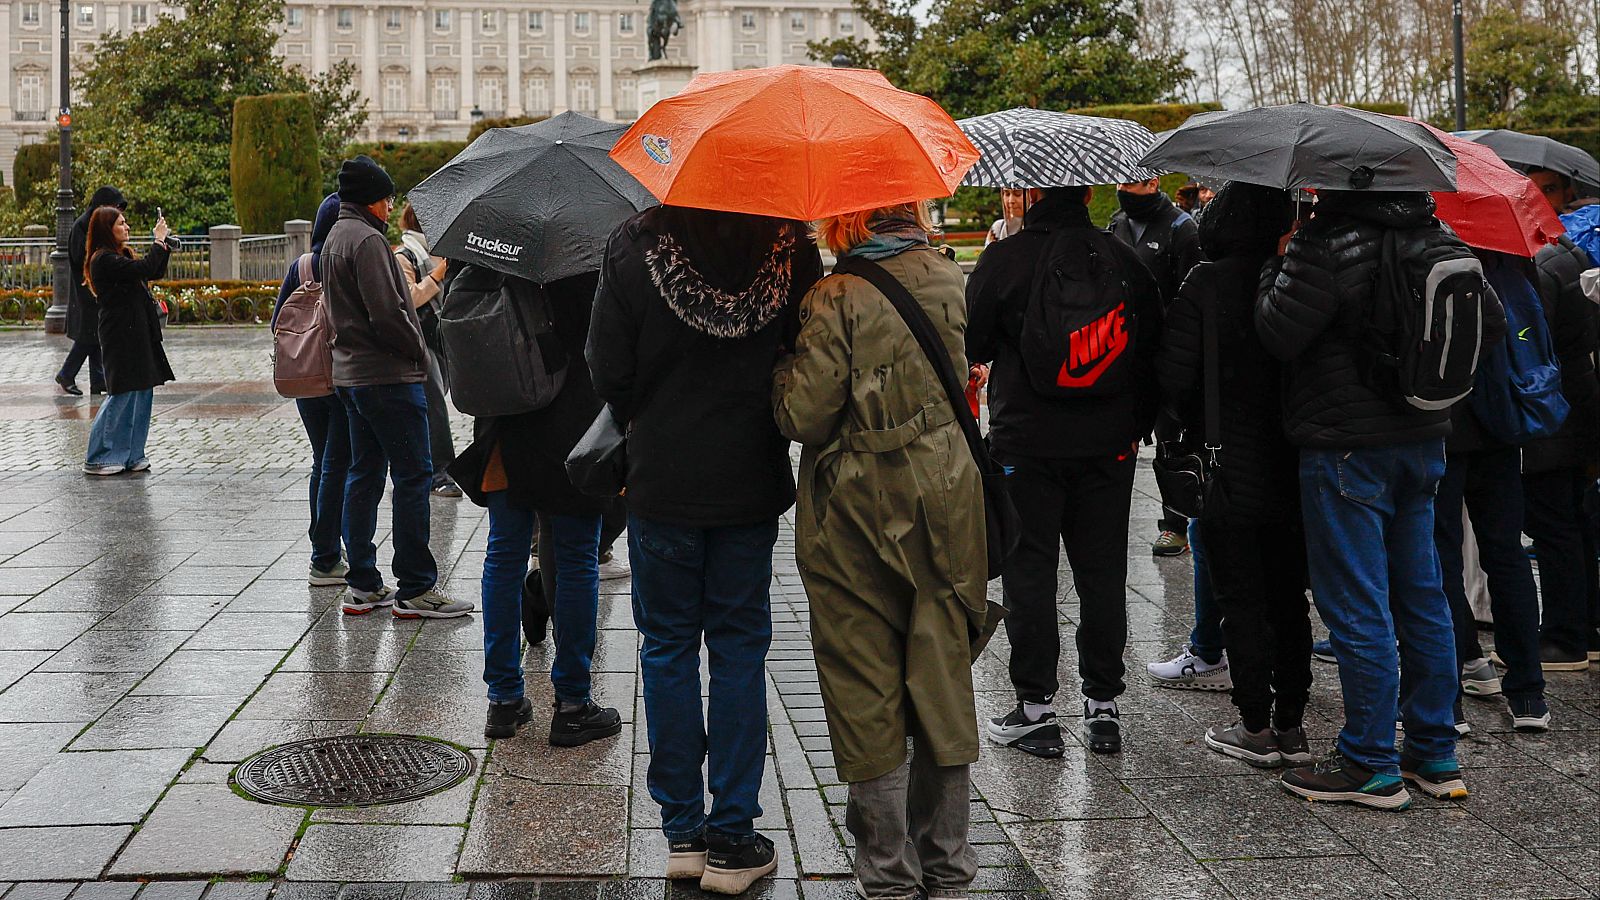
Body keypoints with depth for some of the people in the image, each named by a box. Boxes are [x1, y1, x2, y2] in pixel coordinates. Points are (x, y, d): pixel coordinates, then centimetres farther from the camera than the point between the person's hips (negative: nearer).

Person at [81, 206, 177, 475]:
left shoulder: (122, 255, 17)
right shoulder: (103, 259, -13)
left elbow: (155, 273, 20)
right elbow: (144, 269, -23)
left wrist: (163, 243, 9)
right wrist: (159, 241, -12)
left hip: (136, 332, 9)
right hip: (120, 334, -9)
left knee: (142, 391, 9)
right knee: (122, 393, -7)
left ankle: (131, 455, 16)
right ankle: (97, 459, 1)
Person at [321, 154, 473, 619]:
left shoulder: (334, 238, 17)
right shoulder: (368, 240, -15)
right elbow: (387, 312, -22)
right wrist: (419, 352, -8)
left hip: (350, 373, 10)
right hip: (388, 376, -10)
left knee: (364, 476, 12)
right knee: (413, 476, -5)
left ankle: (363, 585, 16)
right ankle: (415, 589, -3)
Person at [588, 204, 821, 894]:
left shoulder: (635, 246, -10)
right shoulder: (788, 244, -7)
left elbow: (609, 370, -7)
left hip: (662, 480, -1)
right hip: (752, 480, 1)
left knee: (668, 647, 10)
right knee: (740, 647, 9)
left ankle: (682, 832, 16)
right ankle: (732, 840, 12)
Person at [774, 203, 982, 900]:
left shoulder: (837, 299, -15)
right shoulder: (947, 279, 2)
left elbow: (804, 416, -16)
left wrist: (786, 369, 1)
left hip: (857, 509, -5)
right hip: (945, 497, 5)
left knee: (866, 690, 7)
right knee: (941, 673, 13)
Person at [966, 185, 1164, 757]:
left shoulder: (1003, 260, -8)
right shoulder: (1125, 261, 4)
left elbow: (974, 348, -1)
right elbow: (1154, 349, 7)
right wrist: (1138, 424, 15)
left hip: (1027, 444, -3)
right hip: (1110, 446, 4)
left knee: (1029, 573, 5)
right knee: (1103, 574, 10)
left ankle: (1035, 709, 9)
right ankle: (1102, 707, 17)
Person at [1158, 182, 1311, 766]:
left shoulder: (1208, 284, -14)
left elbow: (1173, 373, -15)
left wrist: (1199, 425, 3)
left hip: (1230, 467, -4)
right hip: (1292, 468, 4)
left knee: (1240, 599, 5)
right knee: (1288, 598, 13)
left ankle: (1256, 727, 11)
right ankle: (1291, 726, 21)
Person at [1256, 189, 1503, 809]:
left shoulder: (1327, 245, -19)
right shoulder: (1439, 239, 6)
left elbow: (1277, 335, -15)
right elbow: (1491, 323, 13)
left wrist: (1276, 270, 0)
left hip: (1347, 449, -8)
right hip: (1423, 438, 8)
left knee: (1357, 607, 0)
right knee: (1422, 596, 14)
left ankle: (1371, 766, 7)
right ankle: (1436, 756, 23)